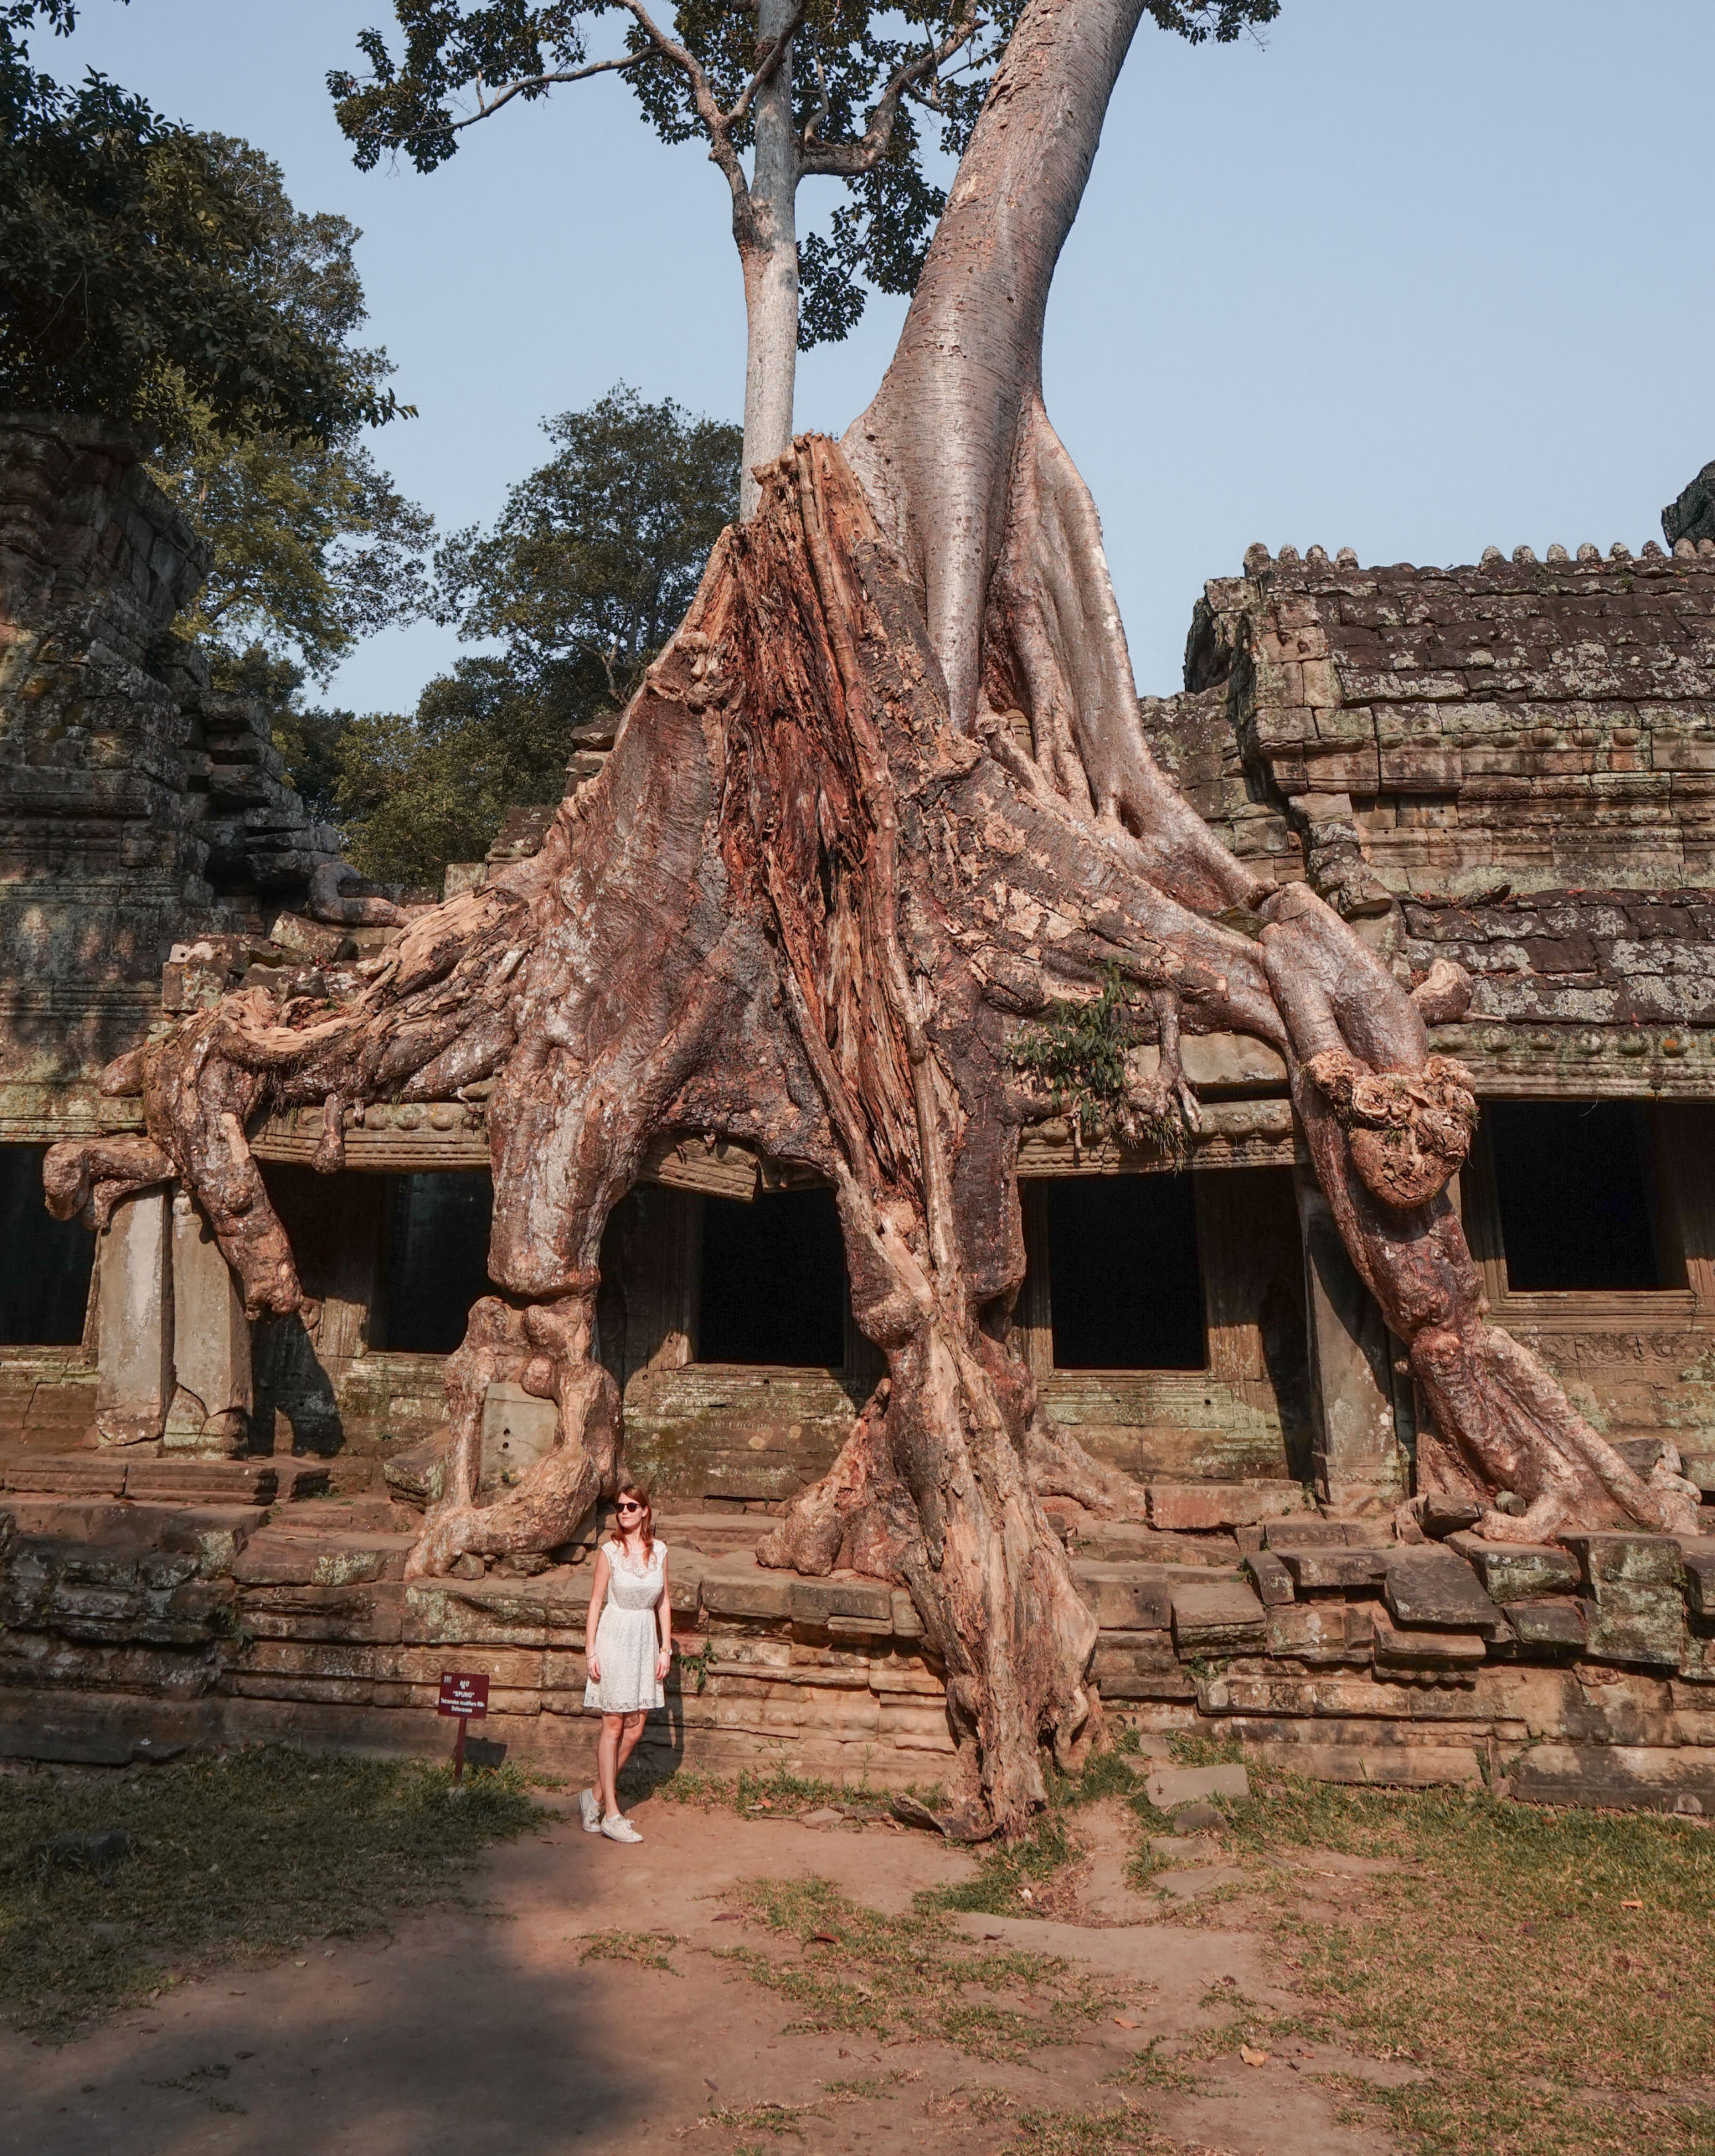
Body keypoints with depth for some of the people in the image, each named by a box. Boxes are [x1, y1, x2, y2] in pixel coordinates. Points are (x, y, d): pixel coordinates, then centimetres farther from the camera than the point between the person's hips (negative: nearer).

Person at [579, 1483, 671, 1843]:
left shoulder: (659, 1550, 3)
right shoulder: (609, 1552, -6)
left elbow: (663, 1602, 10)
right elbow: (596, 1602, -2)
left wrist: (665, 1647, 7)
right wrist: (590, 1650, -5)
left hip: (646, 1641, 4)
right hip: (614, 1638, -4)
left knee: (634, 1729, 5)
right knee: (613, 1725, -1)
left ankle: (597, 1796, 23)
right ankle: (611, 1814, 5)